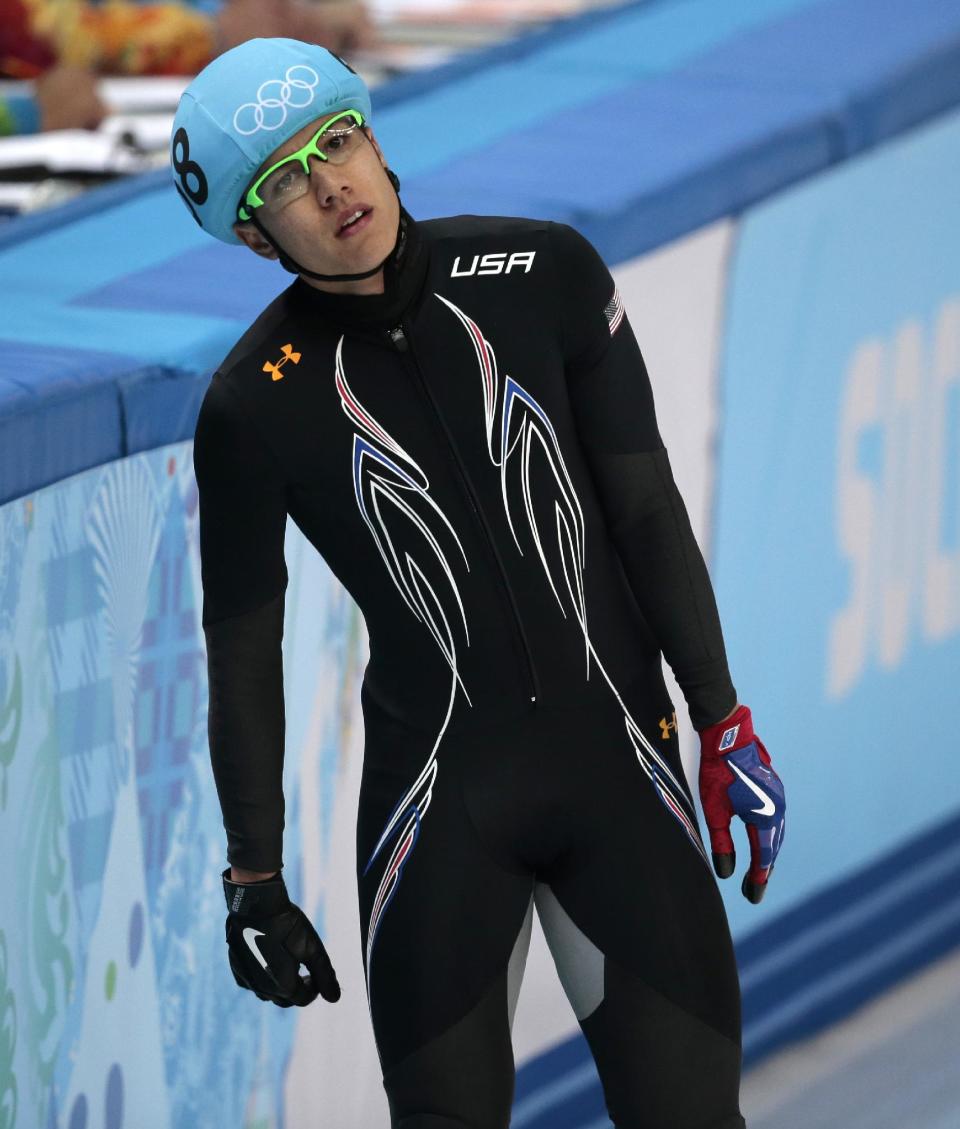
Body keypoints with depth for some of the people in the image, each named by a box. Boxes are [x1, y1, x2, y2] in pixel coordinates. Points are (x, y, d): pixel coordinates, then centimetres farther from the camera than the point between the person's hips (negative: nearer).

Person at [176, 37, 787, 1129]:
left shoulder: (545, 274, -5)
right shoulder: (253, 407, -10)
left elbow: (645, 504, 3)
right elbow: (242, 648, 1)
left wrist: (722, 724, 3)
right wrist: (254, 884, 2)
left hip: (620, 758, 1)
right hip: (436, 800, -1)